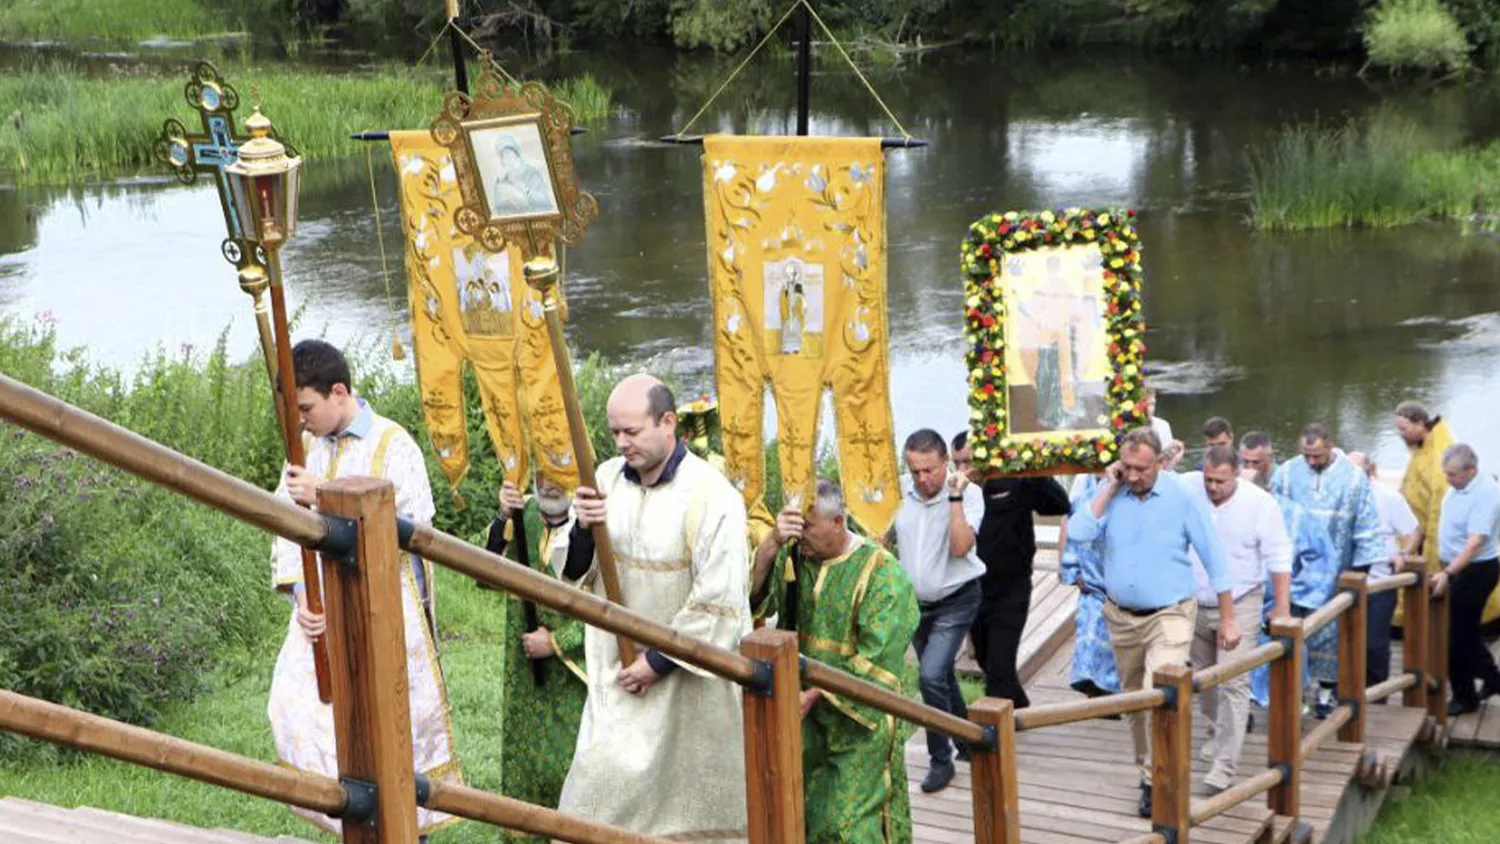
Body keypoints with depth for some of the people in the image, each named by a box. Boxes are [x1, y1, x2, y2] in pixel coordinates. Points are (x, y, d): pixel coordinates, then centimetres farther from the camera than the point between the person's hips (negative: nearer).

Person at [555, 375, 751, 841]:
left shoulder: (712, 497, -16)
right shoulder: (607, 478, 1)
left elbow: (719, 603, -16)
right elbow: (575, 570, 5)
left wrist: (660, 661, -13)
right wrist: (583, 529, -15)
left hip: (686, 674, -5)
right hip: (618, 667, 5)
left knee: (686, 795, 5)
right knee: (606, 784, 6)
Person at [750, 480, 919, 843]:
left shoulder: (881, 572, -13)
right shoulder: (794, 557, 1)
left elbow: (876, 660, -17)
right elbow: (752, 594, -13)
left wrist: (815, 695, -21)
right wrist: (772, 544, -28)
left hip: (857, 719, -5)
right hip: (806, 716, 5)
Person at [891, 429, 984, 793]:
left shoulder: (968, 493, -18)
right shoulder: (899, 490, -6)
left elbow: (960, 547, -30)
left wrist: (955, 497, -31)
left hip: (955, 601, -5)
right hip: (916, 600, 5)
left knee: (932, 676, -17)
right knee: (942, 677, 18)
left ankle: (941, 759, -1)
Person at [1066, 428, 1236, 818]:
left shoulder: (1182, 498, -10)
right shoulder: (1110, 495, -2)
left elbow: (1214, 559, -6)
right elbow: (1078, 533, -17)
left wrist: (1227, 619, -5)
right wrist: (1109, 487, -15)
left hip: (1168, 615, -4)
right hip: (1122, 617, 4)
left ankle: (1155, 781, -9)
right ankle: (1147, 767, 35)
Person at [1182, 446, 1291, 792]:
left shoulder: (1260, 503, -11)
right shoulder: (1187, 488, -7)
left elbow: (1278, 558, -7)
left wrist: (1281, 605, -8)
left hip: (1240, 605, -4)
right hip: (1195, 604, 4)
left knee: (1233, 683, -11)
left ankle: (1225, 765, -12)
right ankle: (1217, 732, 43)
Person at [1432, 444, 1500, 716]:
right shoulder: (1457, 487, 2)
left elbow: (1476, 542, -31)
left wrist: (1448, 573, -38)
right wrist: (1447, 570, 16)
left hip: (1475, 570, -9)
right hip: (1457, 567, 9)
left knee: (1459, 636, 0)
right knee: (1466, 631, 20)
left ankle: (1465, 697, 13)